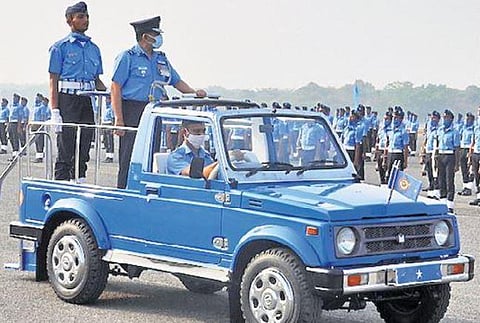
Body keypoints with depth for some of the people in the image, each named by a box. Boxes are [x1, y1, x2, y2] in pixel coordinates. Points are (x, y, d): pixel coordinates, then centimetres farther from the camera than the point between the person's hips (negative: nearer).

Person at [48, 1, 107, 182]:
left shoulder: (94, 48, 16)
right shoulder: (61, 47, 0)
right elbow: (53, 80, -4)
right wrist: (55, 111, -12)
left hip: (88, 100, 6)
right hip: (68, 99, -5)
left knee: (84, 148, 8)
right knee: (66, 149, -6)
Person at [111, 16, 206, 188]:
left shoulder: (161, 59, 19)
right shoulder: (127, 57, -3)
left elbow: (177, 81, 24)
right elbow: (116, 87, -7)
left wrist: (194, 92, 4)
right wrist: (119, 119, -15)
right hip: (133, 112, -7)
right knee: (129, 160, -6)